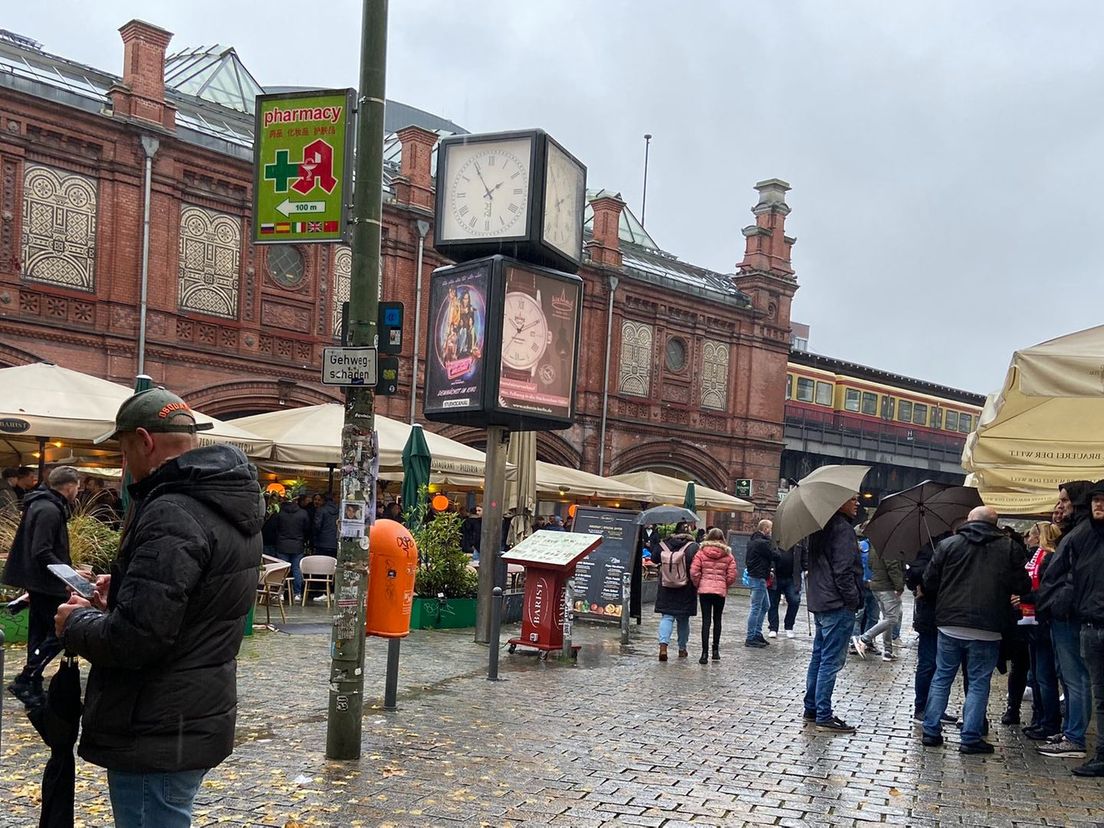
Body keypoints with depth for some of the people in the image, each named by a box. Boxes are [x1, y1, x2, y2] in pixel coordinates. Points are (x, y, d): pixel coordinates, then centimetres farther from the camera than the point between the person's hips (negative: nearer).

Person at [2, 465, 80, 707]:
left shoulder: (43, 505, 13)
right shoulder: (49, 510, -18)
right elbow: (41, 552, -24)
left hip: (38, 582, 11)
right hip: (46, 585, -11)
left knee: (40, 634, 13)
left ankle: (35, 691, 18)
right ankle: (24, 681, -6)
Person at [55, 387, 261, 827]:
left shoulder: (172, 513, -24)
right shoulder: (227, 505, 8)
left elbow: (134, 639, -28)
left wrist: (77, 623, -9)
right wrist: (121, 597, 11)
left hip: (158, 737, -10)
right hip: (198, 720, 10)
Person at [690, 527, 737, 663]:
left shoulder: (701, 553, -3)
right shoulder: (728, 555, 1)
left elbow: (694, 572, -8)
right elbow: (732, 576, -1)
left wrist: (697, 585, 8)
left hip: (704, 589, -1)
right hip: (720, 591, 1)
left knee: (706, 620, -1)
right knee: (717, 620, 15)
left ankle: (705, 653, -7)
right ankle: (715, 650, 20)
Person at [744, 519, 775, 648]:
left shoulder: (752, 541, 15)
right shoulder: (763, 543, -18)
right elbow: (774, 556, -14)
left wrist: (767, 571, 11)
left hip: (754, 575, 10)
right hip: (758, 578, -10)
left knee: (765, 606, 19)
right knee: (756, 608, -6)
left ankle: (757, 634, 22)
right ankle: (750, 638, -2)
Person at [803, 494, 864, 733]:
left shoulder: (821, 527, 14)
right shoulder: (842, 528, -16)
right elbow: (843, 570, -21)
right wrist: (854, 600, -13)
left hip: (820, 602, 10)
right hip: (838, 605, -10)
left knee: (819, 657, 15)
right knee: (831, 660, -6)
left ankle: (812, 709, 22)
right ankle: (824, 717, -4)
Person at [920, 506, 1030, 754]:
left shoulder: (948, 544, 2)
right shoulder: (1010, 549, -1)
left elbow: (928, 582, 1)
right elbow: (1022, 586, 0)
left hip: (949, 624, 2)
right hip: (987, 630, -1)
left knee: (942, 678, 13)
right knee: (979, 683, 7)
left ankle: (931, 731, 15)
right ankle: (970, 738, 7)